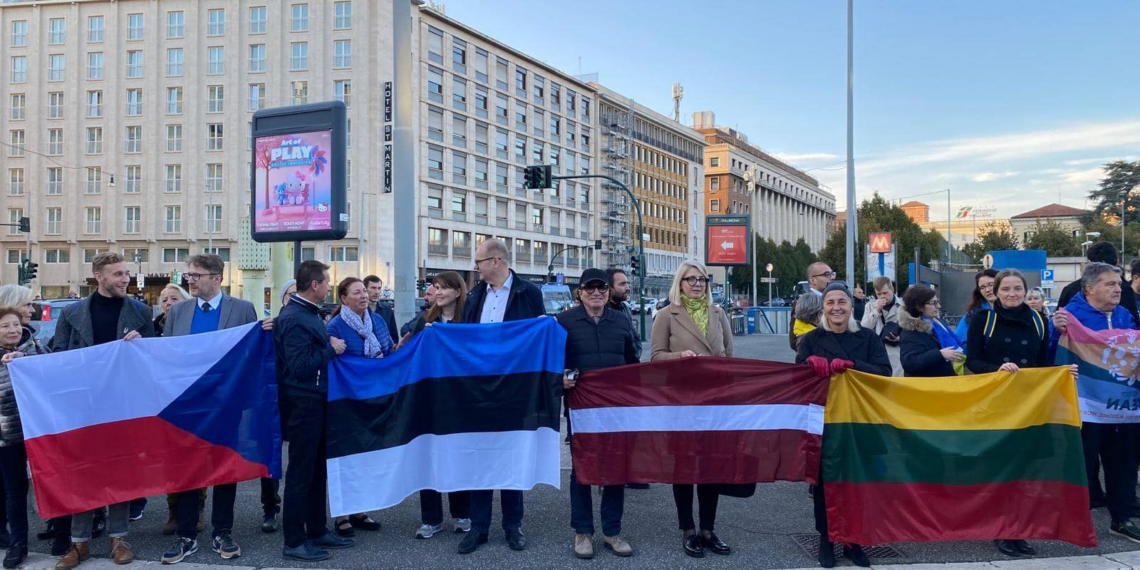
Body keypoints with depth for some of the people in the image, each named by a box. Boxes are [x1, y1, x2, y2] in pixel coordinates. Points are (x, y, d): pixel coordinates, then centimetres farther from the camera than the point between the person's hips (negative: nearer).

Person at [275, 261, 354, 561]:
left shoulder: (310, 313, 10)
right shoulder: (294, 319, -20)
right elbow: (299, 366, -25)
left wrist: (332, 346, 3)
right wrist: (331, 349, -17)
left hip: (315, 401, 10)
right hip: (302, 404, -10)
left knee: (317, 469, 17)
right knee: (300, 472, -1)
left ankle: (316, 530, 28)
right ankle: (294, 541, 8)